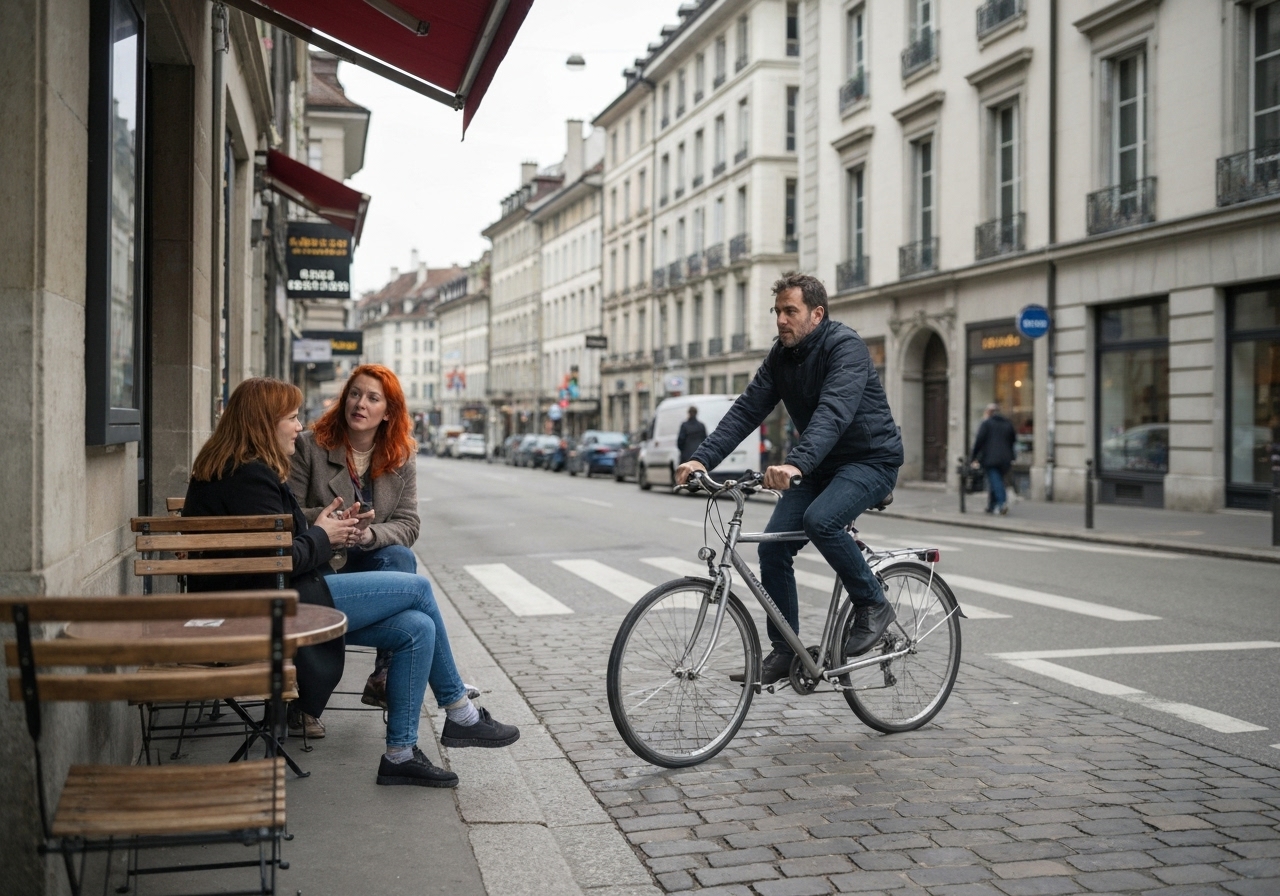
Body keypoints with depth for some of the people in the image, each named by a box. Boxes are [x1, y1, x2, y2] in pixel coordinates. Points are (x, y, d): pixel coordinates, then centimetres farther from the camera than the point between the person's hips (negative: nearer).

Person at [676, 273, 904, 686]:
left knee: (819, 520, -33)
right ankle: (784, 652, 5)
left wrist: (796, 463, -52)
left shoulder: (845, 346, -21)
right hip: (821, 465, 8)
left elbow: (834, 411, -36)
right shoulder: (781, 356, 2)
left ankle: (873, 605, -10)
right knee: (772, 545, -6)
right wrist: (702, 458, -17)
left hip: (871, 459, -7)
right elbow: (747, 409, -4)